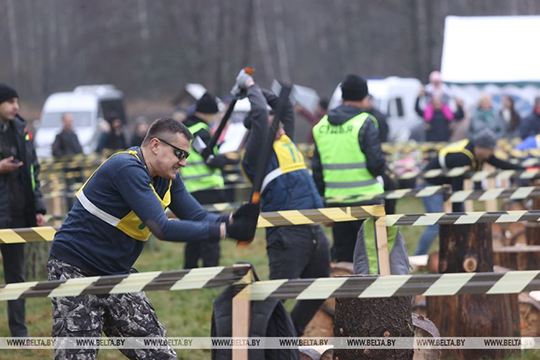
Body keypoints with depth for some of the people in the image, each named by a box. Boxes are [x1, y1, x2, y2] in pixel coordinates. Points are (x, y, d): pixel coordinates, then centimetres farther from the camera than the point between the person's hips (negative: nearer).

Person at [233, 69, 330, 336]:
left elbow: (285, 106, 28)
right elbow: (260, 113, -12)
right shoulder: (257, 153, -4)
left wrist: (255, 89, 25)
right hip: (286, 233, -9)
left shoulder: (285, 142, 18)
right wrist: (251, 88, 3)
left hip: (314, 232, 9)